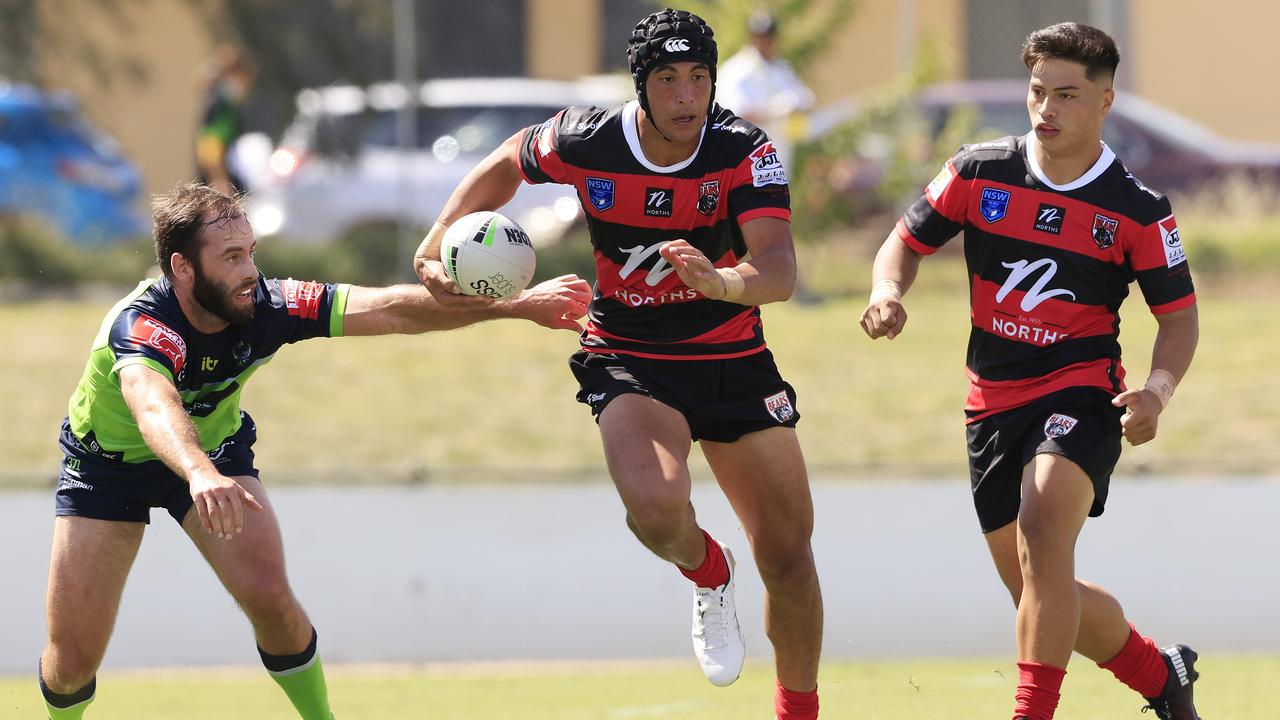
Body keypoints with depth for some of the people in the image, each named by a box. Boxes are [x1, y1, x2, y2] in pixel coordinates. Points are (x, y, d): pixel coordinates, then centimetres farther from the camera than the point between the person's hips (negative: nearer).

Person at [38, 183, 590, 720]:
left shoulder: (267, 306, -26)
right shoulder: (141, 325, -40)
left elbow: (390, 310, -24)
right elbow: (154, 407, -61)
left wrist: (519, 305, -30)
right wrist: (200, 475, -81)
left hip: (212, 449, 3)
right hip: (105, 462, -3)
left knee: (270, 599, -17)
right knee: (73, 659, -6)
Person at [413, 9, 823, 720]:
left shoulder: (744, 152, -17)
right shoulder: (583, 141, -14)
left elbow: (780, 271, -28)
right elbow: (506, 165, 9)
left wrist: (721, 280, -49)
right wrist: (436, 247, -1)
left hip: (733, 360, 1)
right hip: (627, 361, -1)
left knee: (788, 557, 4)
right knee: (654, 504, -31)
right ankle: (706, 574, 6)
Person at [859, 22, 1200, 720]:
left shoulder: (1138, 211, -8)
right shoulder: (979, 172, -2)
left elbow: (1178, 315, 0)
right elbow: (908, 240, 8)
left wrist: (1157, 391, -19)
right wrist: (887, 291, -14)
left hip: (1082, 393, -5)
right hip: (993, 398, 5)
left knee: (1043, 526, -32)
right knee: (1039, 593, 11)